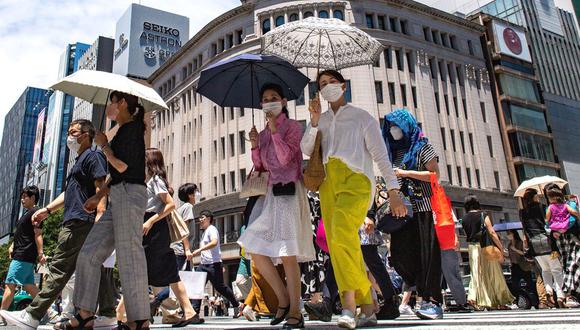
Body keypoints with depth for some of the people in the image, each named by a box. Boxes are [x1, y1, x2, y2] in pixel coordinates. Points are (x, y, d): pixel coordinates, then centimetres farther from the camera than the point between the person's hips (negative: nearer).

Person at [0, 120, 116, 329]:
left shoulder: (93, 155, -3)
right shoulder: (80, 161, 27)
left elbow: (101, 186, -16)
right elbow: (68, 193, 30)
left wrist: (99, 215, -26)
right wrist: (47, 210, 21)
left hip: (79, 221, -10)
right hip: (79, 222, 10)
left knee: (59, 269, -7)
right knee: (93, 269, 7)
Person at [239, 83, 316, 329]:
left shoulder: (292, 126, 1)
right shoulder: (263, 133, 17)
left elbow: (285, 158, -13)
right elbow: (259, 167, 16)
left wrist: (274, 129, -10)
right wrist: (254, 146, 0)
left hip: (289, 192, -6)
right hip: (270, 193, 7)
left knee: (287, 254, -8)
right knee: (255, 249, -1)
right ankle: (283, 298, 15)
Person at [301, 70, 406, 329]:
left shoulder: (362, 117, 13)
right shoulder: (321, 120, 24)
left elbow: (380, 155, 5)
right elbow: (306, 150, 9)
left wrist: (393, 192, -4)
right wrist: (314, 122, -4)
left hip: (355, 181, -4)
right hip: (329, 184, 5)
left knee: (342, 230, -30)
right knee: (337, 246, -3)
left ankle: (349, 303, -33)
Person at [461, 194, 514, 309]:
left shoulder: (464, 219, 6)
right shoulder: (483, 215, -5)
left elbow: (467, 234, 7)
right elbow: (492, 232, -10)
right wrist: (500, 247, -8)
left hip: (472, 248, 3)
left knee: (477, 274, 7)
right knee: (493, 273, 8)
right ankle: (499, 300, 17)